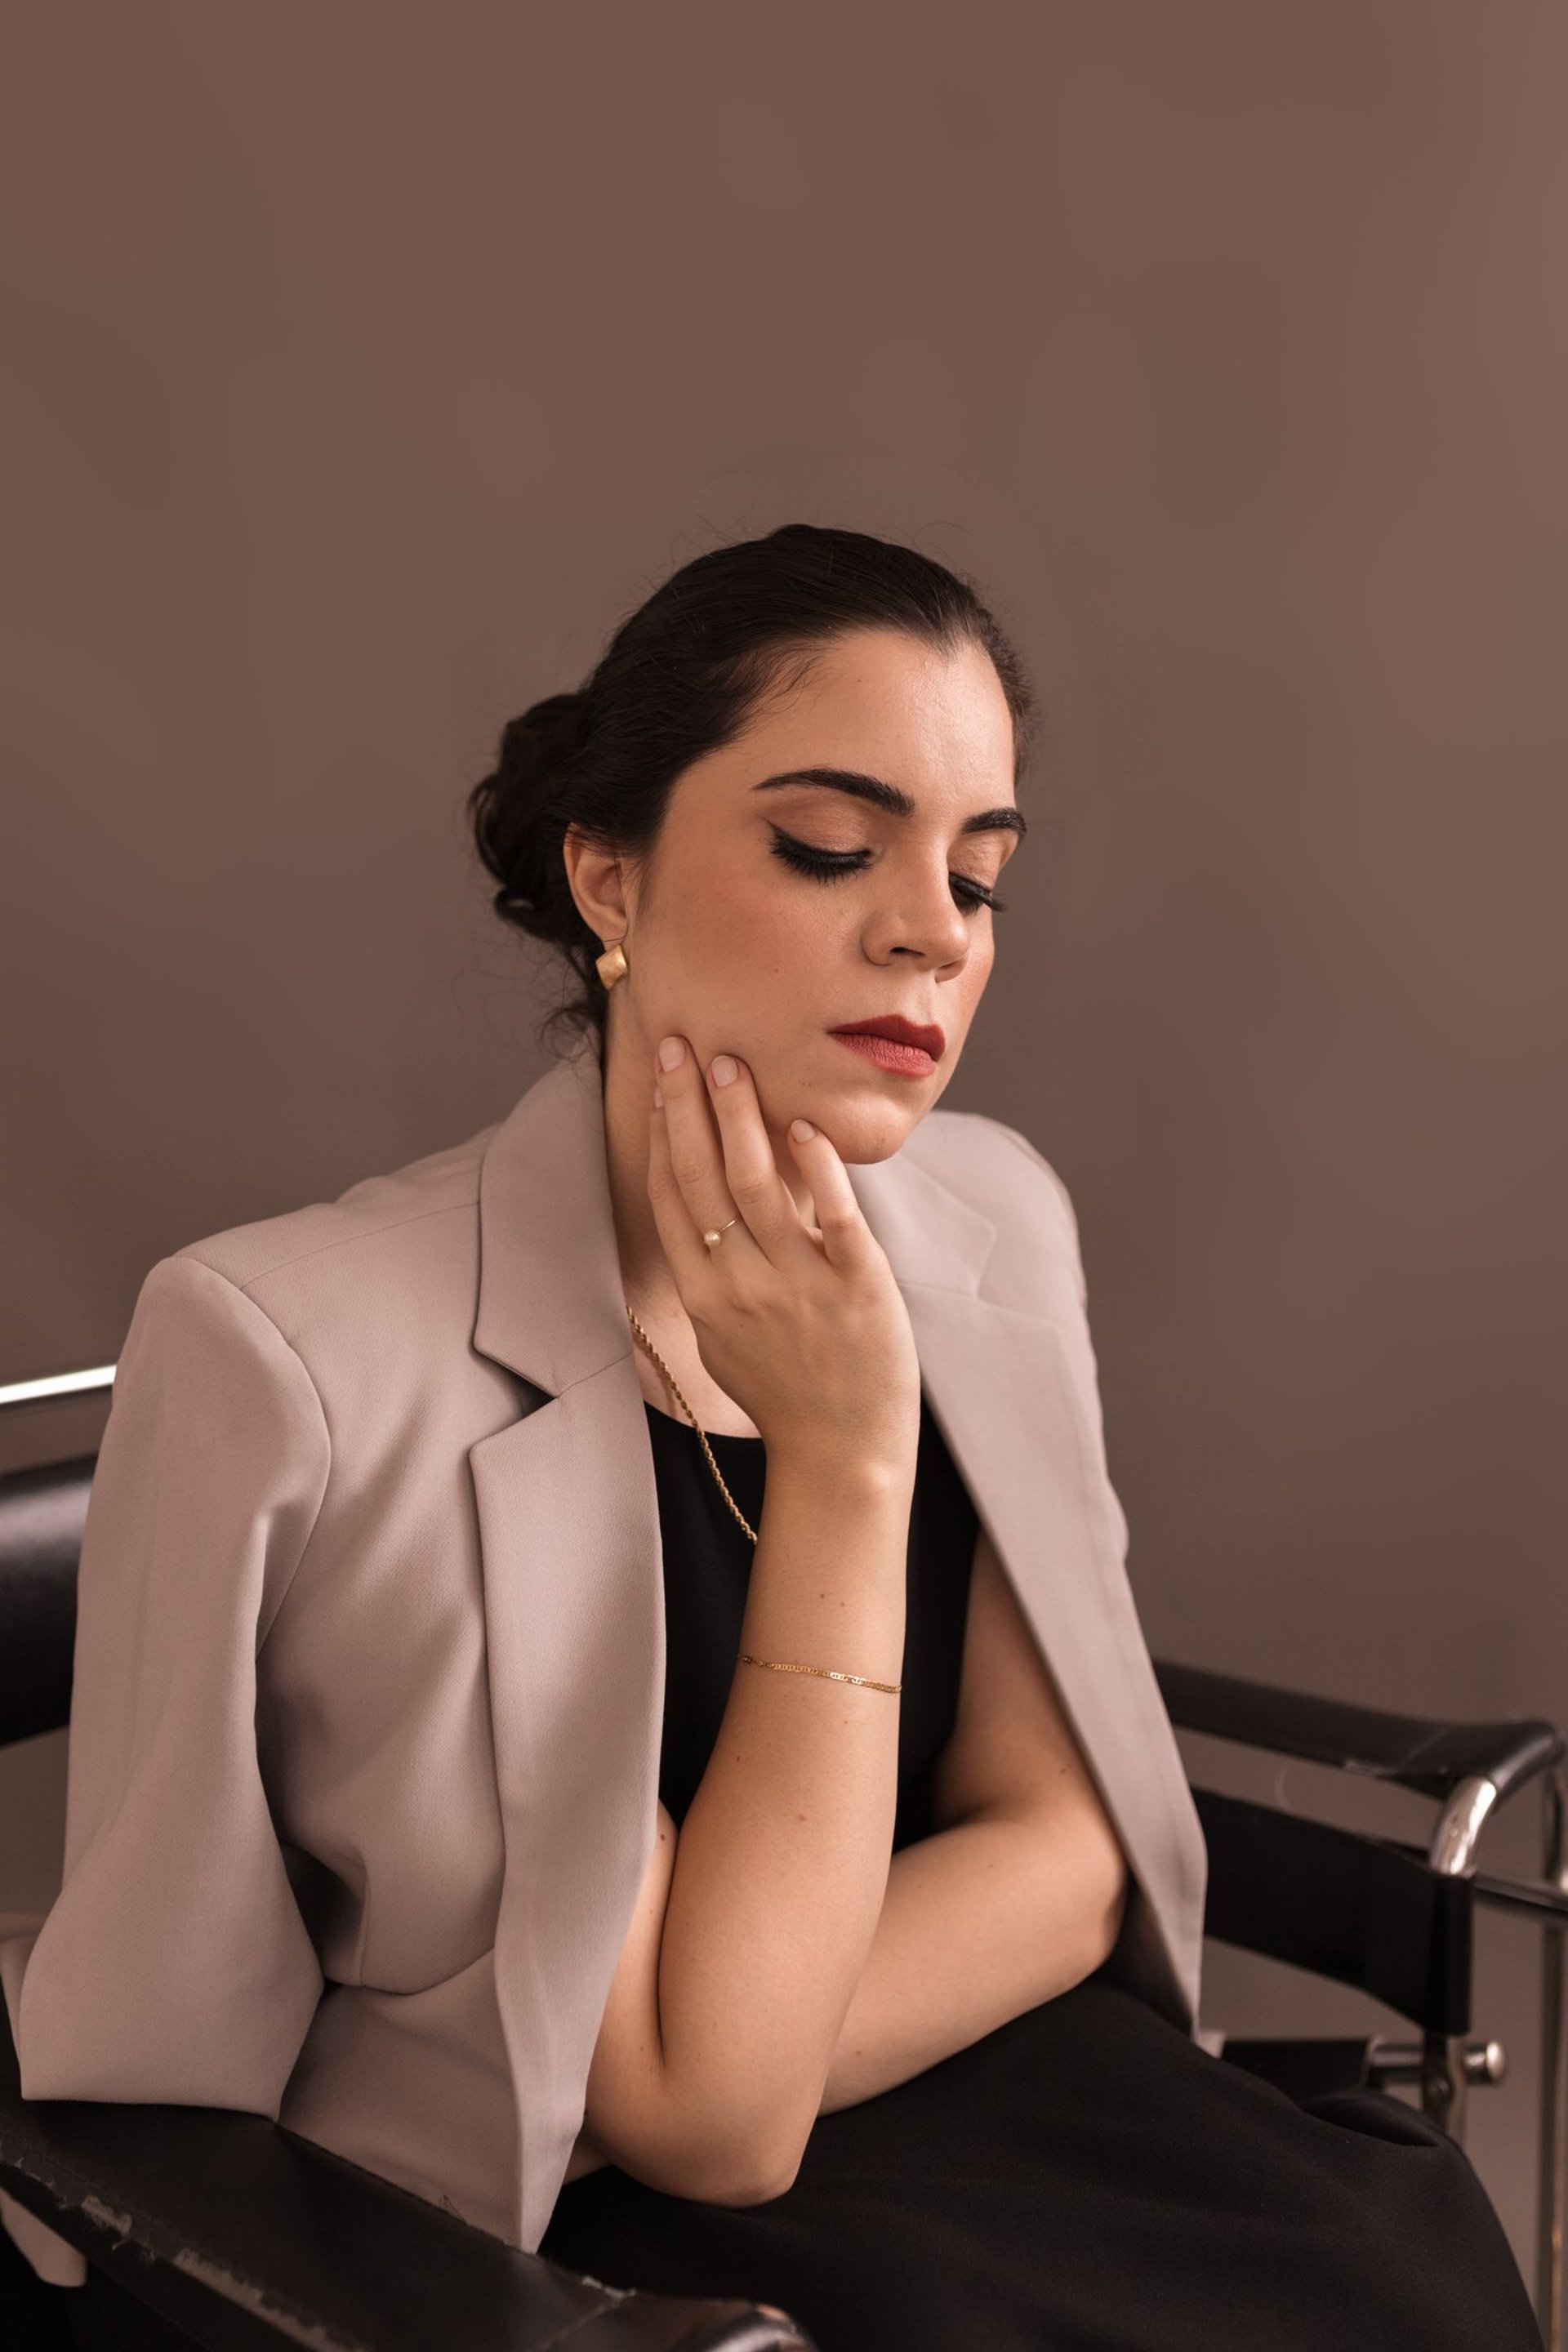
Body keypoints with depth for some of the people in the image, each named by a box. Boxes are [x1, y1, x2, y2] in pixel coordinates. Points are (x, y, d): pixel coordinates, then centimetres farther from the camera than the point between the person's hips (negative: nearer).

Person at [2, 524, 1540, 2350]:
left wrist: (689, 2074, -16)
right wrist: (842, 1455, -22)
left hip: (1016, 2120, 4)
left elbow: (1063, 1850, -1)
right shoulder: (300, 1353, -21)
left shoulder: (989, 1226, -2)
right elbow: (707, 2104, -18)